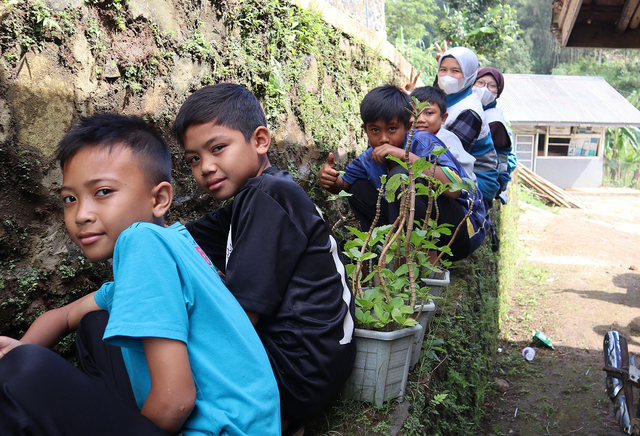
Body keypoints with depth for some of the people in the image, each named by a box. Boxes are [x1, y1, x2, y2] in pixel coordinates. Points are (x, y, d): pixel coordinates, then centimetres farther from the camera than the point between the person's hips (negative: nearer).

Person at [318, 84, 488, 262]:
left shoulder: (423, 142, -19)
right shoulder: (371, 158, 0)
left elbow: (454, 189, -34)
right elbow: (342, 183, 13)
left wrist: (406, 155, -34)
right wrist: (327, 178, -13)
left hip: (465, 229, -7)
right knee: (357, 187, 1)